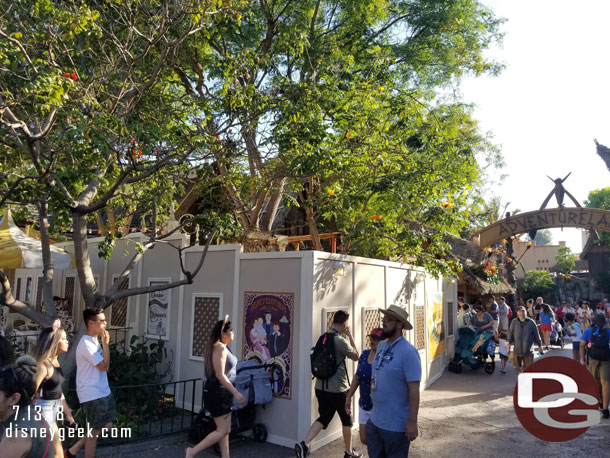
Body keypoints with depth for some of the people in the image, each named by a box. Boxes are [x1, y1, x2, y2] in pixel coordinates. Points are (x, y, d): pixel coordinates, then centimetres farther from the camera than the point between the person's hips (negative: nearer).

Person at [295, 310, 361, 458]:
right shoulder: (341, 340, -20)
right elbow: (355, 356, -4)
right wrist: (350, 335, -1)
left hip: (321, 387, 7)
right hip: (337, 389, -7)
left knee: (323, 418, 12)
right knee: (347, 421, 13)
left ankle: (304, 444, -5)